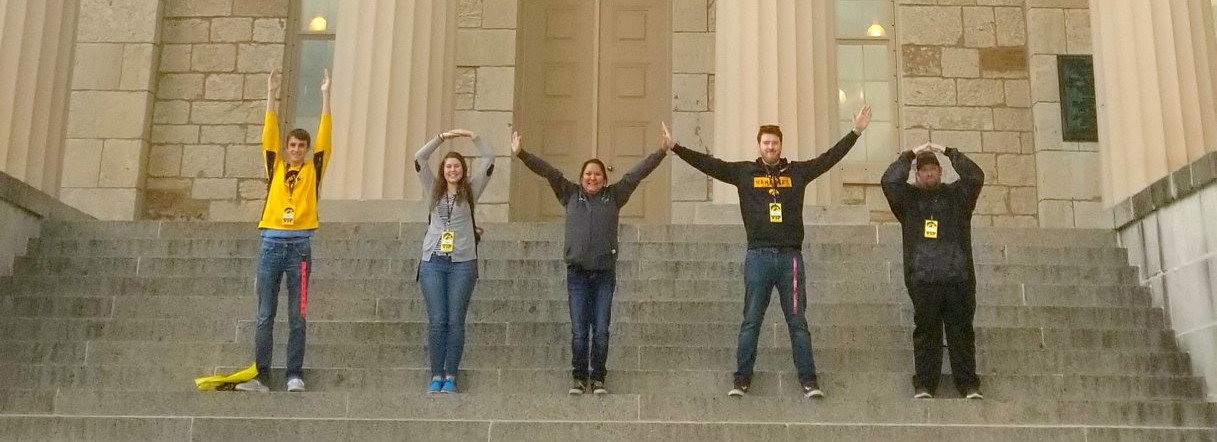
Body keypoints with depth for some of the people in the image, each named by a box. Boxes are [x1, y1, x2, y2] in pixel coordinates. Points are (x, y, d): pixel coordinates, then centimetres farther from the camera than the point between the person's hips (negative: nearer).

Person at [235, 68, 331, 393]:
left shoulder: (313, 170, 8)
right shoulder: (276, 168, 12)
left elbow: (324, 137, 1)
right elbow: (269, 135, 4)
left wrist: (326, 95, -3)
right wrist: (272, 95, -1)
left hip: (300, 244, -2)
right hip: (271, 243, 2)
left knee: (297, 317, 1)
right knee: (265, 316, 2)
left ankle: (295, 375, 4)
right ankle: (260, 377, 4)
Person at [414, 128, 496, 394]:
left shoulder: (471, 191, 9)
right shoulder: (434, 190, 12)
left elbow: (489, 158, 4)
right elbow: (419, 159, 3)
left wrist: (471, 136, 0)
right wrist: (442, 137, -1)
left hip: (463, 263, -1)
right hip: (433, 262, 1)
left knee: (456, 321, 0)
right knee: (436, 320, -2)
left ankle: (450, 376, 6)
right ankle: (436, 375, 4)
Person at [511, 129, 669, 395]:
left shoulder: (614, 196, 9)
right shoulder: (570, 194, 10)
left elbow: (638, 173, 4)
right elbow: (547, 171, 4)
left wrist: (662, 152, -2)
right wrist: (521, 154, -3)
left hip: (604, 273, 0)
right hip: (577, 273, 0)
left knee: (601, 331, 2)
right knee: (578, 331, 1)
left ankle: (598, 379, 12)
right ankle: (579, 378, 12)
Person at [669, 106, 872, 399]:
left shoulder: (798, 172, 10)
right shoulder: (744, 172, 7)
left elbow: (830, 158, 11)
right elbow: (708, 163, 3)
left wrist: (855, 132, 9)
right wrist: (675, 148, -2)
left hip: (791, 256, 1)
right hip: (758, 256, -1)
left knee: (798, 322, 5)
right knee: (751, 322, 4)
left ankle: (809, 381, 7)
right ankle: (742, 380, 8)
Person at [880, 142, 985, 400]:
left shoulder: (956, 195, 17)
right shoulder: (908, 197, 14)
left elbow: (976, 177, 1)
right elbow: (889, 181, -3)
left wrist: (949, 153, 2)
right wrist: (910, 155, 3)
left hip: (958, 276, 1)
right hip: (922, 279, -1)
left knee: (961, 332, 1)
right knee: (926, 332, -2)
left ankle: (969, 386, 4)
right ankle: (924, 386, 1)